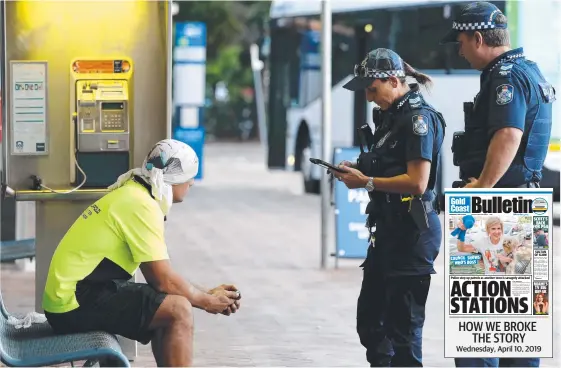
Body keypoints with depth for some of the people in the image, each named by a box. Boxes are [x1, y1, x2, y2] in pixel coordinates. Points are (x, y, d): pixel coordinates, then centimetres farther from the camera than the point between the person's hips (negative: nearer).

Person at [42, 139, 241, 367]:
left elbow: (158, 276, 19)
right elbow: (164, 281, -16)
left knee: (166, 308, 20)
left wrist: (208, 295, 14)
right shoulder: (141, 205, -15)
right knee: (179, 311, -16)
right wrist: (207, 301, -1)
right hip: (76, 303, -11)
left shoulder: (132, 195, 15)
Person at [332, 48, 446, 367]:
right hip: (388, 229, 10)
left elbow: (416, 182, -21)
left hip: (412, 233, -10)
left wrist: (367, 182, -13)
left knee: (403, 325, -4)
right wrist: (359, 170, 5)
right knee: (369, 318, 16)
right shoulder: (393, 115, 14)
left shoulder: (419, 118, -14)